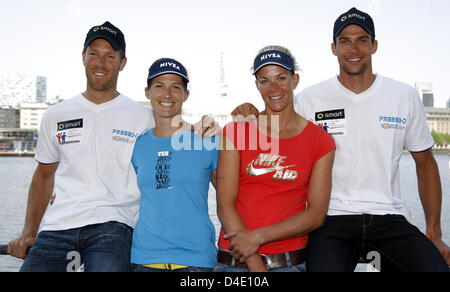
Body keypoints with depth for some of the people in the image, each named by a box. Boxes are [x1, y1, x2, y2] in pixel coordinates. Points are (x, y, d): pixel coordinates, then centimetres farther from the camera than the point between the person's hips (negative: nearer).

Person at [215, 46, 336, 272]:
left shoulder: (321, 142, 2)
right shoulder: (235, 132, 2)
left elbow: (316, 214, -3)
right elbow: (225, 205, -5)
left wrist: (258, 236, -13)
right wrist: (255, 265, -12)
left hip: (290, 262, 0)